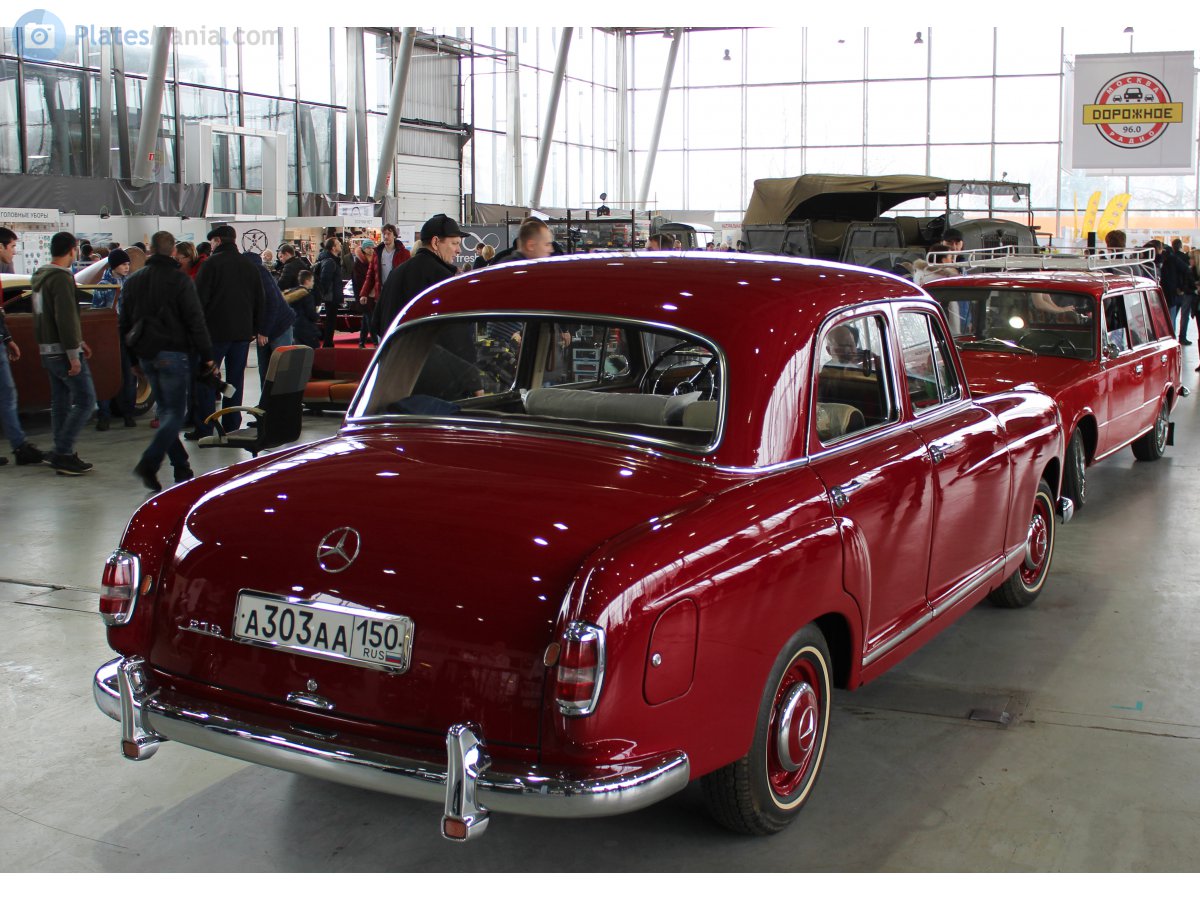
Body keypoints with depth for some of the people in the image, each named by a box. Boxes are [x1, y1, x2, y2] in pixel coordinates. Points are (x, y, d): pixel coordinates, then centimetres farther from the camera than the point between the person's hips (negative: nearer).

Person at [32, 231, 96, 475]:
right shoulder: (62, 278, -16)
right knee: (85, 400, -6)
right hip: (63, 352, -10)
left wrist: (79, 342, 23)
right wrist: (73, 355, -21)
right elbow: (66, 319, -22)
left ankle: (62, 455, 17)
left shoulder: (40, 276, 15)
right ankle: (63, 452, -8)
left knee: (60, 403, 14)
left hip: (48, 351, 10)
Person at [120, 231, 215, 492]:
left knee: (165, 410, 15)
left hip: (146, 355, 6)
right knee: (174, 413, -3)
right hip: (173, 353, -6)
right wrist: (206, 357, -7)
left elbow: (125, 323, 16)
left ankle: (181, 465, 15)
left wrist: (134, 359, 22)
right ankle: (149, 463, -18)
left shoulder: (133, 281, 11)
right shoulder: (180, 279, -8)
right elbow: (195, 321, -12)